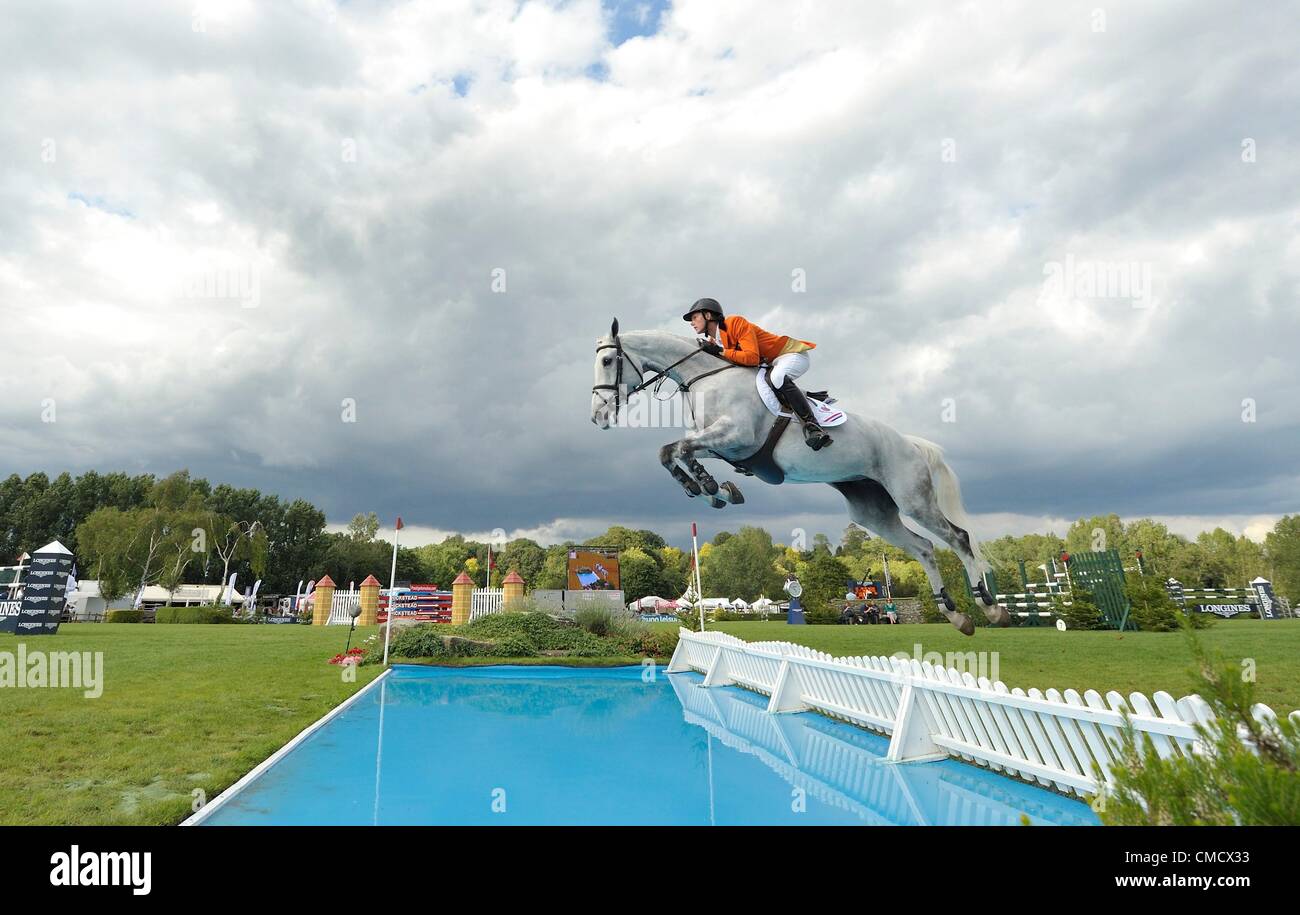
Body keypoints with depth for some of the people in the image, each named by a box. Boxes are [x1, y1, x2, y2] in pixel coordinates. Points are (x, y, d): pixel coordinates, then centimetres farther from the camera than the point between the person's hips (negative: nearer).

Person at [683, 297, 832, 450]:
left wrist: (721, 351, -25)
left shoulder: (735, 323, -19)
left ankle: (812, 426, -34)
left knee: (778, 377, -40)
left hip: (792, 353, -10)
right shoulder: (713, 341, 7)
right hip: (770, 364, 10)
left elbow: (752, 357, -30)